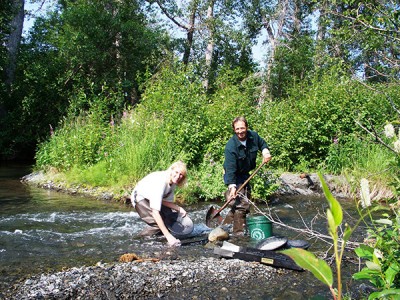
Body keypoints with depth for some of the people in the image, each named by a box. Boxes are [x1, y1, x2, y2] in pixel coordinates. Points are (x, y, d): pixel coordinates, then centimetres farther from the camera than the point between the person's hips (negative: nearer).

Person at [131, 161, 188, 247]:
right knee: (159, 222, -24)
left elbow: (166, 201, -5)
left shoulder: (172, 181, -16)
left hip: (153, 198, 8)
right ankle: (141, 238, -1)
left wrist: (179, 209, -24)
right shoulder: (160, 182, -39)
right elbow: (155, 212, -44)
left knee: (174, 217, -2)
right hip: (140, 198, -8)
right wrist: (168, 236, -47)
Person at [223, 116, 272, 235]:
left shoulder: (254, 136, -10)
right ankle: (239, 232, -9)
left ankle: (225, 223, 27)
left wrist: (266, 152, -9)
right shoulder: (231, 146, -29)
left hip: (245, 174, 7)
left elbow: (262, 144, 13)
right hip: (234, 176, -7)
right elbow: (230, 169, -31)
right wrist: (232, 186, -39)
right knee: (241, 203, -17)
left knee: (246, 202, 14)